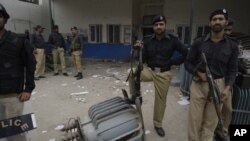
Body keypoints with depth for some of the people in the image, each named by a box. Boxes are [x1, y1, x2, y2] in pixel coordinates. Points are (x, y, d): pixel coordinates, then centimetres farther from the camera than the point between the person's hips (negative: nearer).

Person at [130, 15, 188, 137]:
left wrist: (173, 62, -6)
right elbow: (143, 59, -2)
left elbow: (186, 54, -3)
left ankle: (158, 124, 30)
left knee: (161, 99, 8)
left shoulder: (173, 40, -7)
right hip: (149, 70, 2)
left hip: (164, 74, -1)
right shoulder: (148, 40, -1)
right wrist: (140, 49, -18)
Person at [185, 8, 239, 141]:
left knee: (211, 121, 12)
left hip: (219, 85, 1)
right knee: (194, 119, 3)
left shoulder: (232, 46, 4)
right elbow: (188, 63, 4)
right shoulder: (199, 42, 0)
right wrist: (199, 73, -12)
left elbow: (233, 69, 6)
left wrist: (227, 87, -8)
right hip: (198, 84, -1)